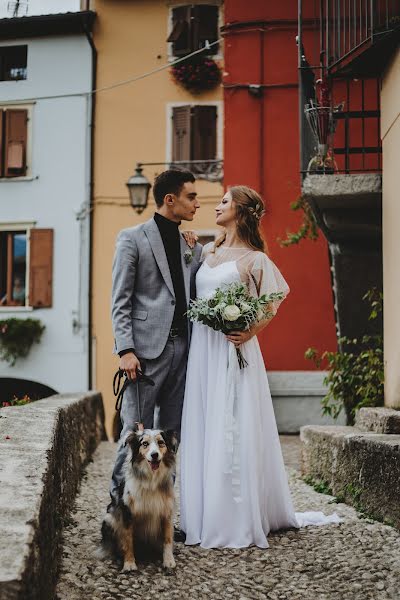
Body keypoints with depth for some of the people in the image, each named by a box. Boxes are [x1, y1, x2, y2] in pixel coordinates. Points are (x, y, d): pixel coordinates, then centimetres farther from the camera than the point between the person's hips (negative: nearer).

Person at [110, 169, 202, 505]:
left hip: (182, 348, 6)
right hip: (147, 350, -5)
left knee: (173, 433, 8)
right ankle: (120, 500, 8)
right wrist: (125, 349, -13)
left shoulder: (193, 248, 17)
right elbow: (120, 300, -4)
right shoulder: (132, 238, 2)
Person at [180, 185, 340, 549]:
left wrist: (251, 331, -17)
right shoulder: (207, 253, 16)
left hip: (233, 351, -6)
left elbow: (272, 305, 0)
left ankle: (238, 522, 0)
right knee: (203, 431, 5)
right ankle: (206, 517, 12)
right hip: (202, 349, 6)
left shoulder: (254, 258, -1)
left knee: (233, 434, -7)